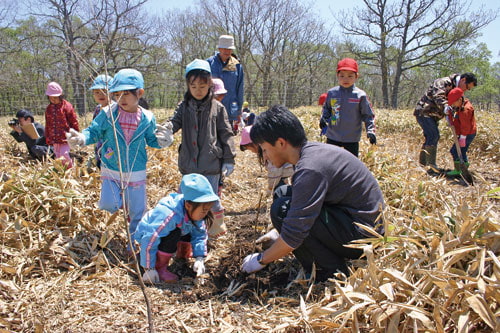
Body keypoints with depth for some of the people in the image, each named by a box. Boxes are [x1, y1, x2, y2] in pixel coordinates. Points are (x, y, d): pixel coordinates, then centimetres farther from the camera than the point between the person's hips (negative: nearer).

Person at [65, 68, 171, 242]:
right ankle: (121, 201, 25)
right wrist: (81, 138, -27)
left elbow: (152, 140, 5)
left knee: (137, 212, 9)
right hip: (111, 171, 0)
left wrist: (162, 141, -17)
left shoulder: (147, 118, -6)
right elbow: (94, 132, -5)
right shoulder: (107, 114, -10)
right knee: (108, 205, -13)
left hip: (136, 173, 1)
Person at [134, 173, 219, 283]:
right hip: (146, 235, -7)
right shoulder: (168, 215, -41)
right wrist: (149, 269, -32)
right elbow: (149, 241, -38)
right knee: (173, 235, -34)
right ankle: (160, 268, -17)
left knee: (195, 229, -4)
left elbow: (200, 235, -8)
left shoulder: (194, 212, -18)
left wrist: (200, 258, -20)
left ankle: (182, 257, 18)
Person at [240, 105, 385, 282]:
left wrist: (261, 259, -9)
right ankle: (315, 266, 10)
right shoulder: (313, 150, 3)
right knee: (282, 193, 8)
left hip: (363, 235, -10)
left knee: (283, 208, -22)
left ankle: (334, 273, -6)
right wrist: (278, 232, 22)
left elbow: (292, 238, -26)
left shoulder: (310, 168, -27)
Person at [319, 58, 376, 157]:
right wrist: (323, 118, -6)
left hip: (352, 138, -1)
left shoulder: (360, 95, -7)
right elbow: (326, 108, 13)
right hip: (333, 137, 2)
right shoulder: (331, 93, -1)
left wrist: (370, 131, -14)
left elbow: (368, 115, -2)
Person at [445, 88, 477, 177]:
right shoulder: (461, 107, 8)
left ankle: (457, 170, -5)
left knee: (455, 150, -10)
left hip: (467, 134, -10)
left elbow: (465, 125, -25)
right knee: (462, 152, 16)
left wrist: (462, 138, -24)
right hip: (468, 134, 10)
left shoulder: (465, 109, -23)